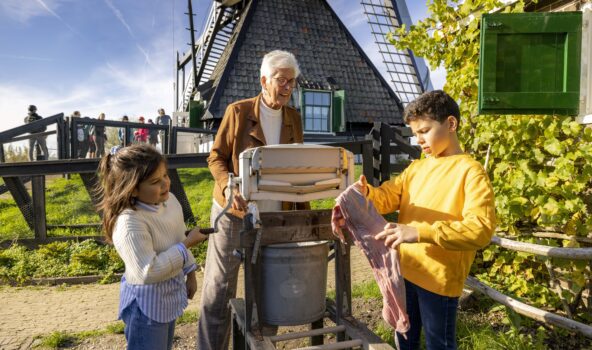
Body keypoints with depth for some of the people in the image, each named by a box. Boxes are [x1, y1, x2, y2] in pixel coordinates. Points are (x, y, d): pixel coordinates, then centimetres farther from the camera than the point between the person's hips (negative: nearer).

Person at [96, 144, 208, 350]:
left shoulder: (169, 200, -6)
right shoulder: (130, 223, -31)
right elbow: (148, 272, -33)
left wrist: (190, 274, 12)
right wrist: (187, 244, -27)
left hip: (169, 295, 8)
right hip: (146, 303, -8)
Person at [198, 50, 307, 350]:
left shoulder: (294, 118, 7)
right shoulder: (238, 111, -6)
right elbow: (216, 156, -4)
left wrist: (304, 211, 3)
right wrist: (228, 187, -22)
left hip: (276, 217, 4)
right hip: (234, 213, -3)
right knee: (219, 289, 5)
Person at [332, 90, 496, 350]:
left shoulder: (471, 171, -14)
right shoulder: (417, 167, 8)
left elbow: (481, 229, -25)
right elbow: (388, 196, 0)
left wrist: (420, 232, -36)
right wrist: (365, 194, -24)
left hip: (439, 278, -6)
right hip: (405, 270, 6)